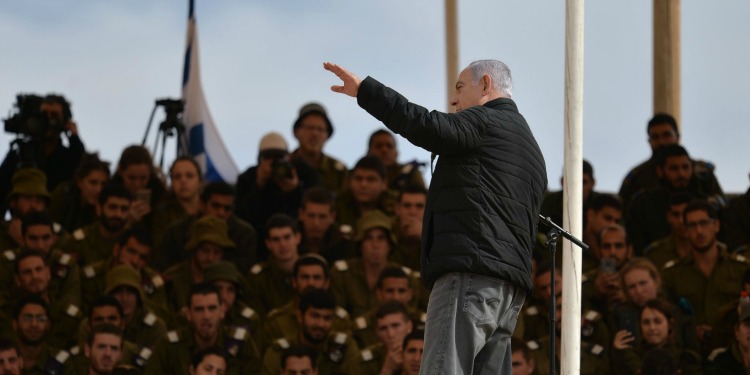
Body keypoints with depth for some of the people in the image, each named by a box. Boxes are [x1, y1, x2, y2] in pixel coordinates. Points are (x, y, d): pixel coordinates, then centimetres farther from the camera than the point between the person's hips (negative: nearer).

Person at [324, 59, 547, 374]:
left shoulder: (486, 122, 1)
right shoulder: (533, 151, 30)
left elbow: (430, 128, -18)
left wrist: (365, 90, -18)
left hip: (470, 272, -9)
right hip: (511, 285, 9)